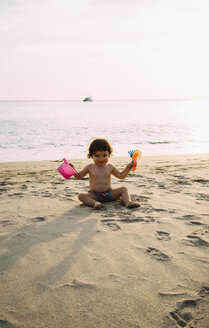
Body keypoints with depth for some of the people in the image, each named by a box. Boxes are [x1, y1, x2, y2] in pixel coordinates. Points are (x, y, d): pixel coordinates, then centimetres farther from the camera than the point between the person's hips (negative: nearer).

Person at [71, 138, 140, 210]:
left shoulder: (110, 167, 8)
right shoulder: (90, 167, 3)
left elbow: (121, 176, 17)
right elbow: (78, 176, 8)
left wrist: (128, 167, 5)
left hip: (109, 194, 2)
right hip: (94, 195, -2)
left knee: (123, 189, -13)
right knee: (81, 196, -28)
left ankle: (128, 202, -34)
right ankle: (95, 203, -49)